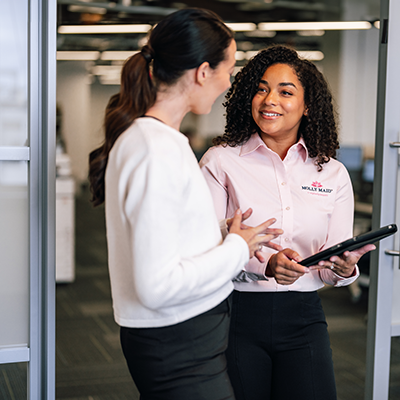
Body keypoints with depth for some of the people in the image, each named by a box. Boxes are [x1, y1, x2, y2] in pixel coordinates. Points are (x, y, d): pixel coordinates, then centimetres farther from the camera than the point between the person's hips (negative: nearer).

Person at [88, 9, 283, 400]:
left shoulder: (155, 137, 8)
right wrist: (236, 248, -14)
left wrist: (226, 237, 6)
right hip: (179, 349, -9)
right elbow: (156, 286, -26)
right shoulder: (156, 153, -22)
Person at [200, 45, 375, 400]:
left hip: (302, 318, 2)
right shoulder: (221, 161, -4)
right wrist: (263, 263, -25)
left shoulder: (333, 174, 5)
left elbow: (337, 262, 6)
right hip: (236, 316, -2)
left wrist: (345, 269, -17)